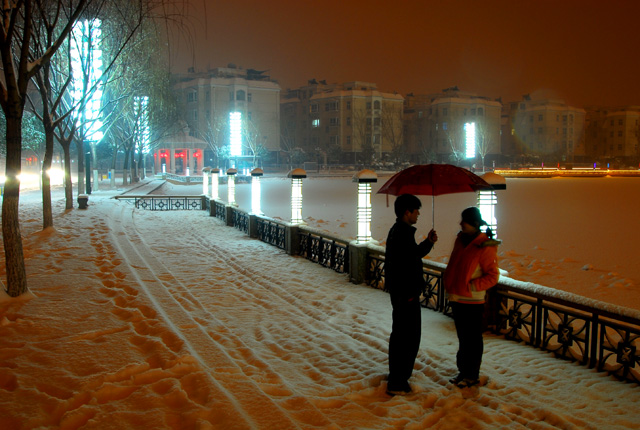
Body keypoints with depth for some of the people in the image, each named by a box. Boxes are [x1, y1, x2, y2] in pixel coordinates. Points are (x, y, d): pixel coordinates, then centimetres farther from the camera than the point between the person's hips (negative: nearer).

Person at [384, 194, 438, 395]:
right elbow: (403, 266, -26)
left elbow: (412, 255, 21)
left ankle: (397, 376, 34)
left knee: (400, 334, 20)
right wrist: (409, 294, -22)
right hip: (405, 295, -11)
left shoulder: (399, 231, 12)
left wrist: (428, 243, 8)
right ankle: (397, 383, 2)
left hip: (401, 293, 11)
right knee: (408, 337, -4)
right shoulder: (401, 233, -21)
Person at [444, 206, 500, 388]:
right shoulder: (460, 240, 7)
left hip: (472, 300, -7)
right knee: (462, 336, 17)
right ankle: (463, 371, 29)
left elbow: (493, 276, -14)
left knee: (472, 339, 4)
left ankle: (472, 375, 15)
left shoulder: (485, 247, -15)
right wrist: (450, 285, 11)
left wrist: (471, 286, -18)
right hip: (457, 298, 8)